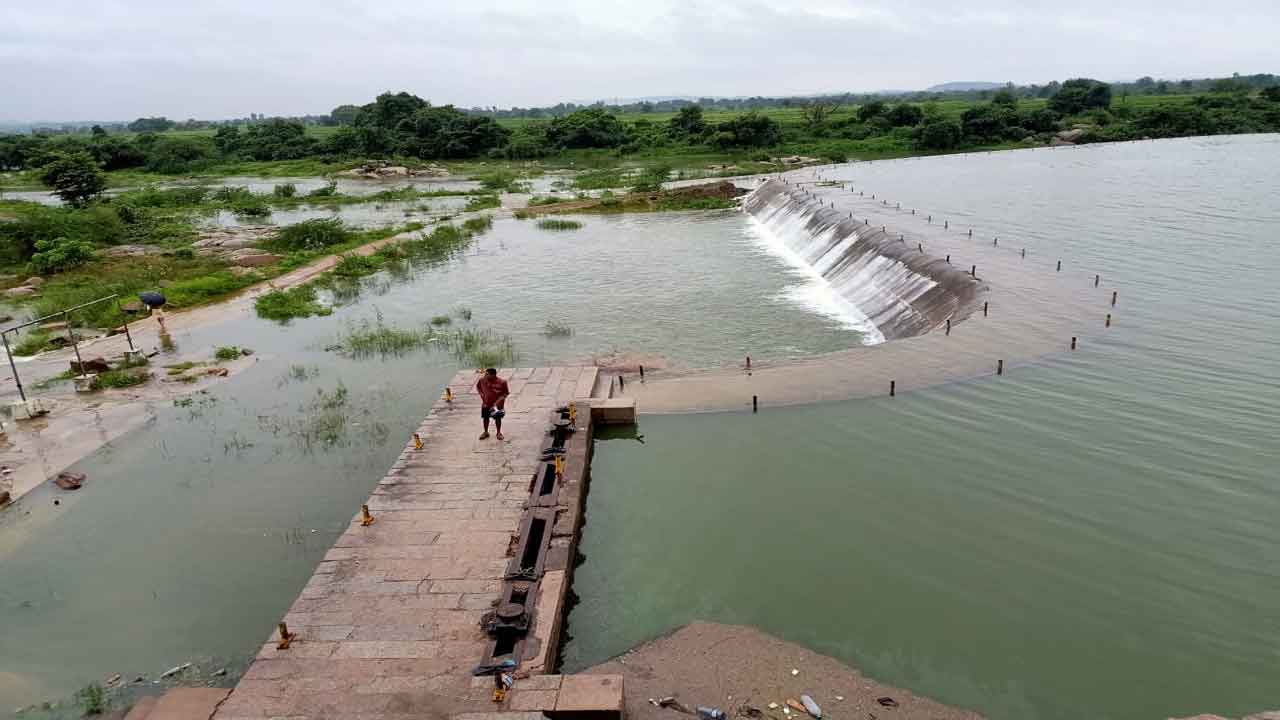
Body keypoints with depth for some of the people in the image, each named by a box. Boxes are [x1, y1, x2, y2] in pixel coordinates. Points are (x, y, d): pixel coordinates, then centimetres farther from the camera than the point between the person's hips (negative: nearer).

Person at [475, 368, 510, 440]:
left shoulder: (502, 382, -20)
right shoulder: (482, 380, -11)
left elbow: (506, 393, -9)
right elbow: (478, 387, 11)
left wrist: (500, 400, -20)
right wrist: (481, 394, -1)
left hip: (497, 404, -3)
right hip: (486, 403, 3)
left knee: (498, 418, 9)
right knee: (485, 417, 13)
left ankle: (499, 433, 28)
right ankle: (486, 432, 33)